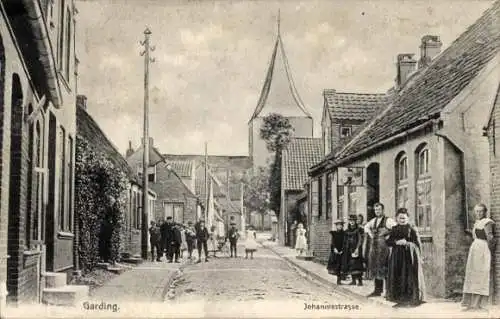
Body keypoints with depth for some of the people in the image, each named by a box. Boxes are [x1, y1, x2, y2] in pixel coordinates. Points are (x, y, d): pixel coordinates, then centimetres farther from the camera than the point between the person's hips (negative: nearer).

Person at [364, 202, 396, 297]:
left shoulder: (388, 220, -8)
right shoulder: (373, 220, 14)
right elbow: (366, 226, 32)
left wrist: (389, 237, -15)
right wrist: (370, 234, 16)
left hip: (384, 246, -7)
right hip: (374, 247, 7)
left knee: (384, 269, -7)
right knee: (375, 268, 10)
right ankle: (377, 290, 19)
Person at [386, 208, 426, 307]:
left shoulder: (412, 229, -1)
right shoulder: (394, 229, 10)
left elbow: (418, 244, -4)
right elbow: (388, 242, 5)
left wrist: (407, 243, -18)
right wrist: (396, 242, -13)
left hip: (409, 256, -4)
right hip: (397, 256, 4)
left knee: (409, 277, -4)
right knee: (397, 278, 2)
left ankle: (410, 299, 3)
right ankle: (399, 299, 10)